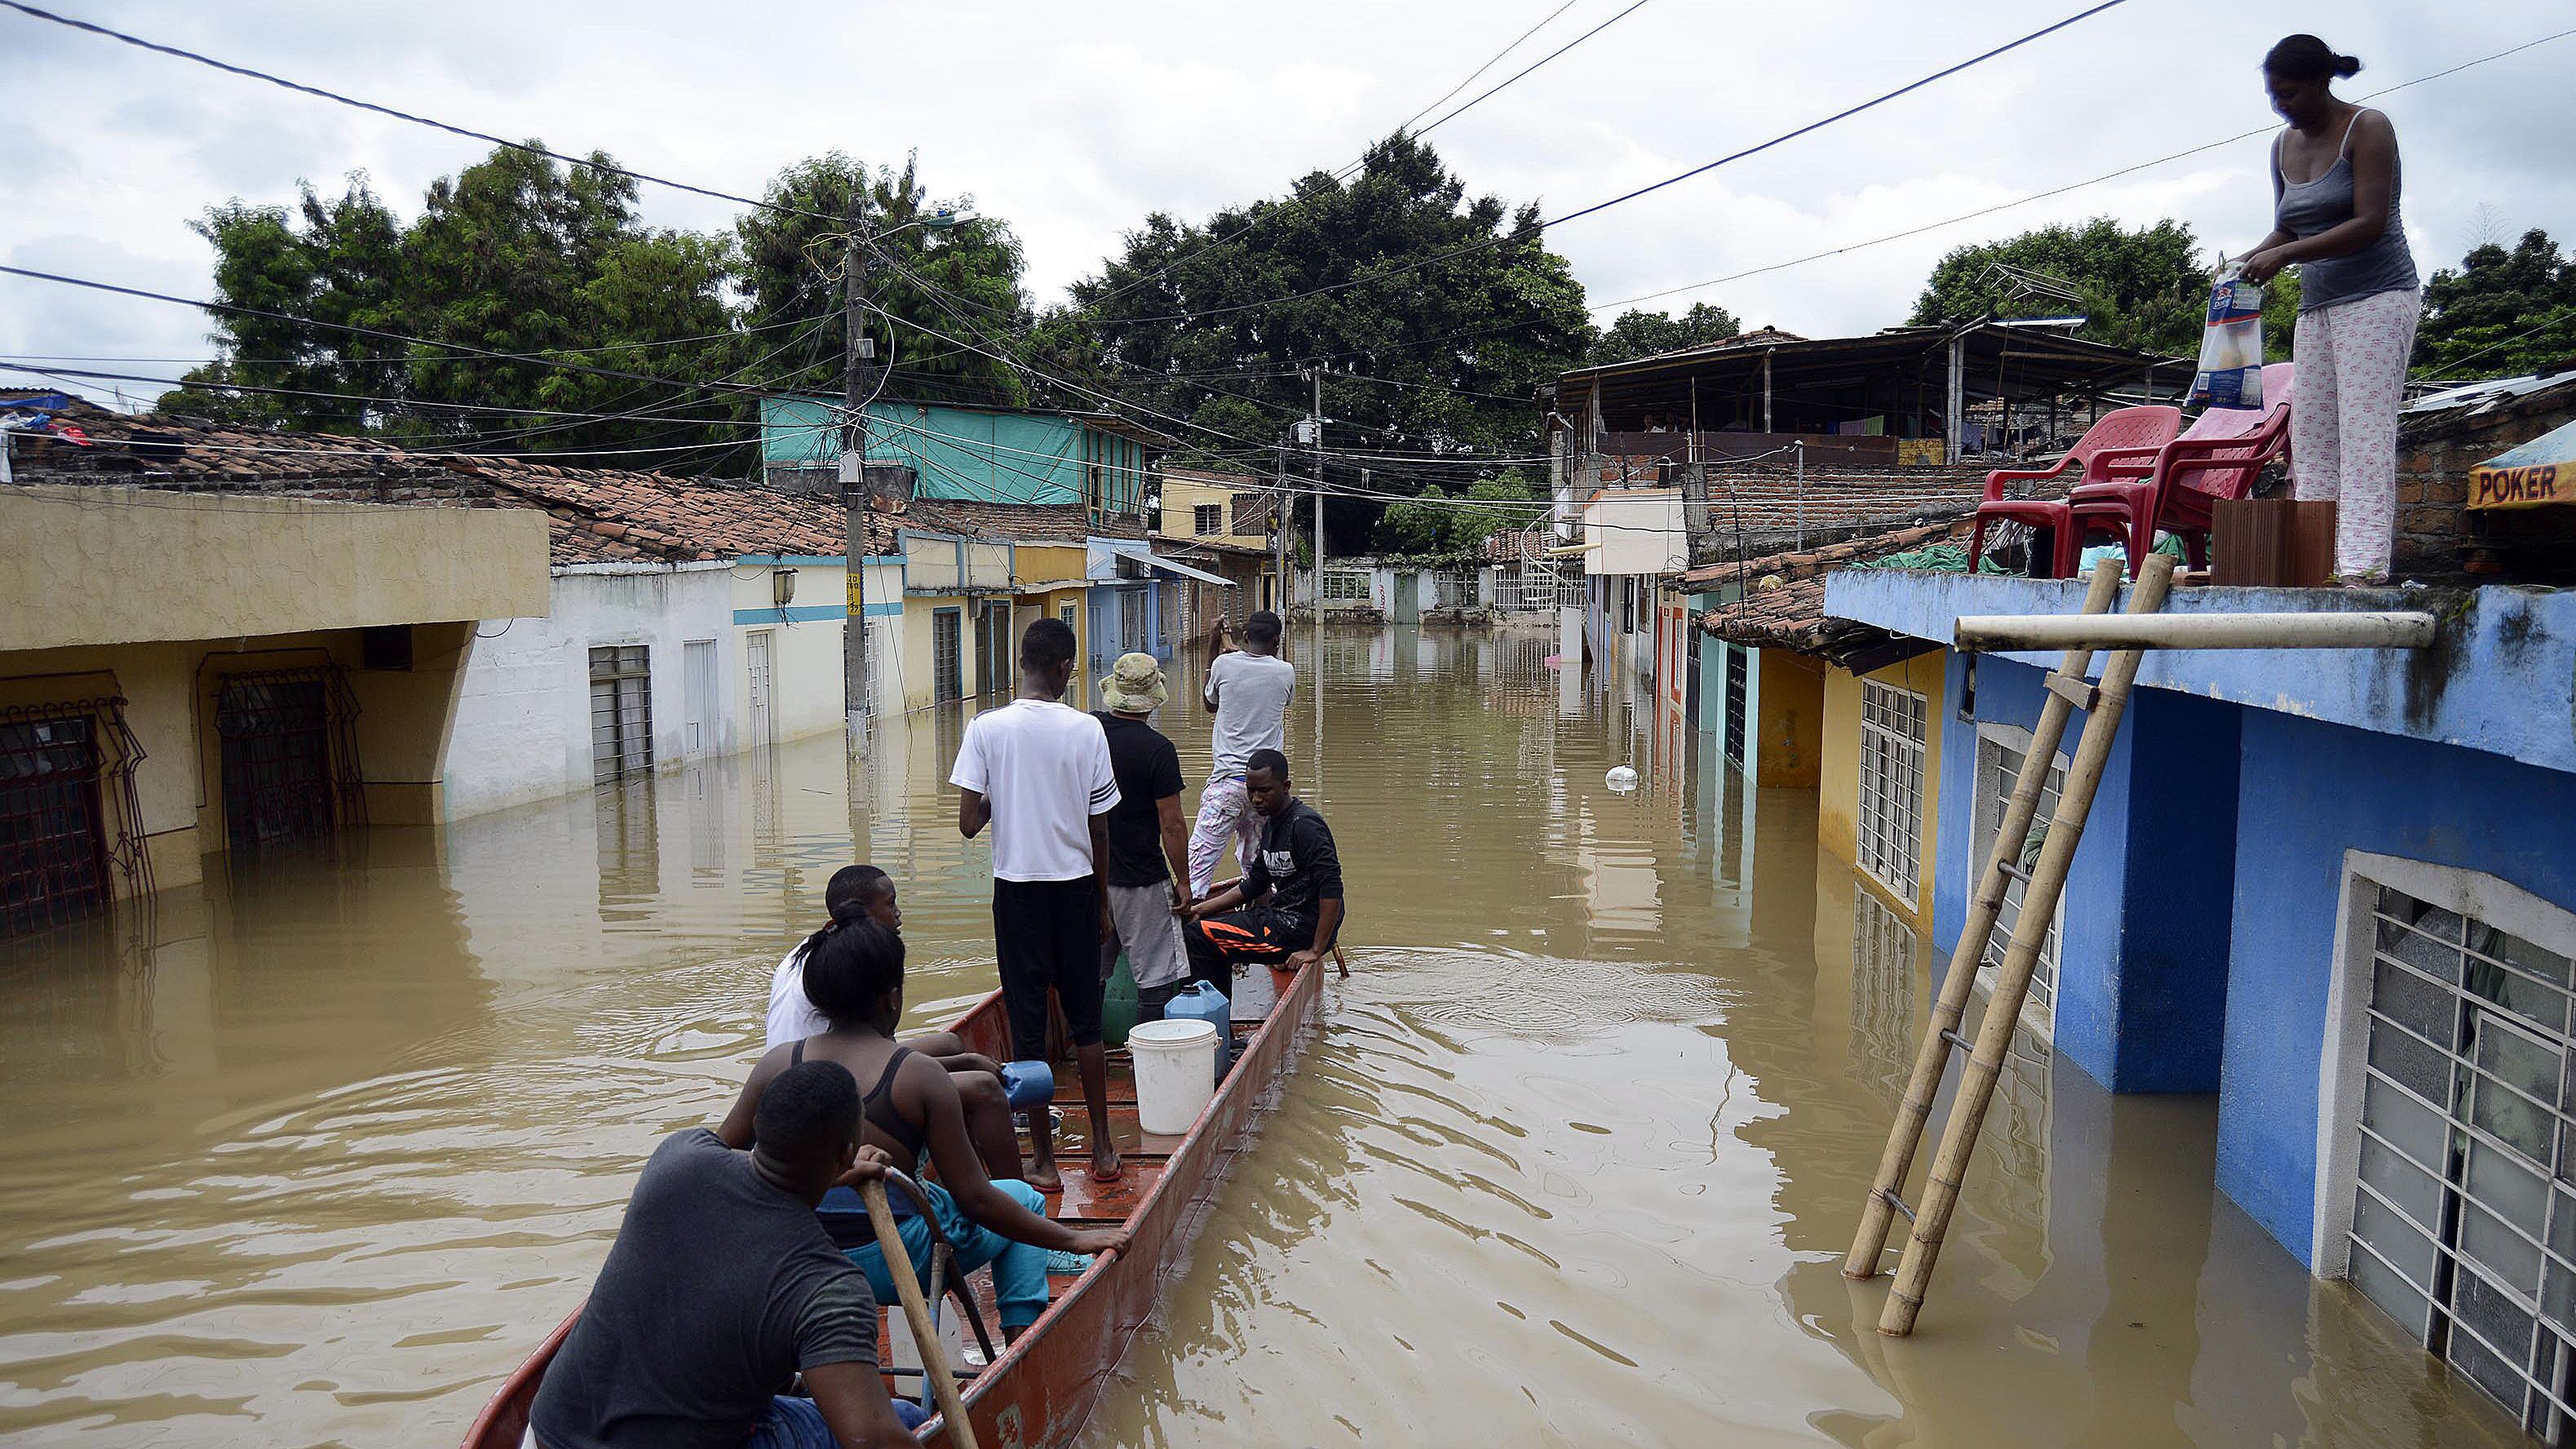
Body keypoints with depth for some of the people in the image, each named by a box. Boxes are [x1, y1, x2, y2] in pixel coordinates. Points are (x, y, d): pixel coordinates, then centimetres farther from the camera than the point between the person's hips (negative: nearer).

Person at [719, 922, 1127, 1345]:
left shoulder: (776, 1064, -5)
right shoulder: (921, 1076, -14)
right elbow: (976, 1201, -13)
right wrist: (1074, 1239, -5)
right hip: (887, 1265, -4)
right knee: (1024, 1199, 19)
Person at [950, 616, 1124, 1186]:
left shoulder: (986, 729, -9)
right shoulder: (1087, 730, -7)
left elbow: (968, 824, -10)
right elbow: (1098, 829, -1)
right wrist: (1102, 902, 10)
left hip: (1017, 889, -1)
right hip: (1075, 887, 1)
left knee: (1028, 1023, 6)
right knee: (1085, 1019, 13)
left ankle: (1043, 1159, 12)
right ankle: (1103, 1148, 19)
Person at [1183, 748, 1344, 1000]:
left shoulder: (1304, 825, -19)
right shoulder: (1272, 824, 12)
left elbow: (1332, 888, -26)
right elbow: (1255, 884, 18)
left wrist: (1315, 951, -26)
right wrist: (1201, 909, 11)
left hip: (1301, 930, -10)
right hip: (1280, 916, 10)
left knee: (1197, 936, -11)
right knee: (1205, 922, 21)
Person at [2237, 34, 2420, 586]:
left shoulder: (2367, 128, -7)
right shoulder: (2284, 146, 13)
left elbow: (2370, 223, -16)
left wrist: (2286, 254, -22)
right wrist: (2254, 259, 0)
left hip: (2377, 297, -7)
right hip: (2317, 307, 7)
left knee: (2365, 432, -14)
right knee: (2310, 434, -2)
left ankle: (2363, 561, -19)